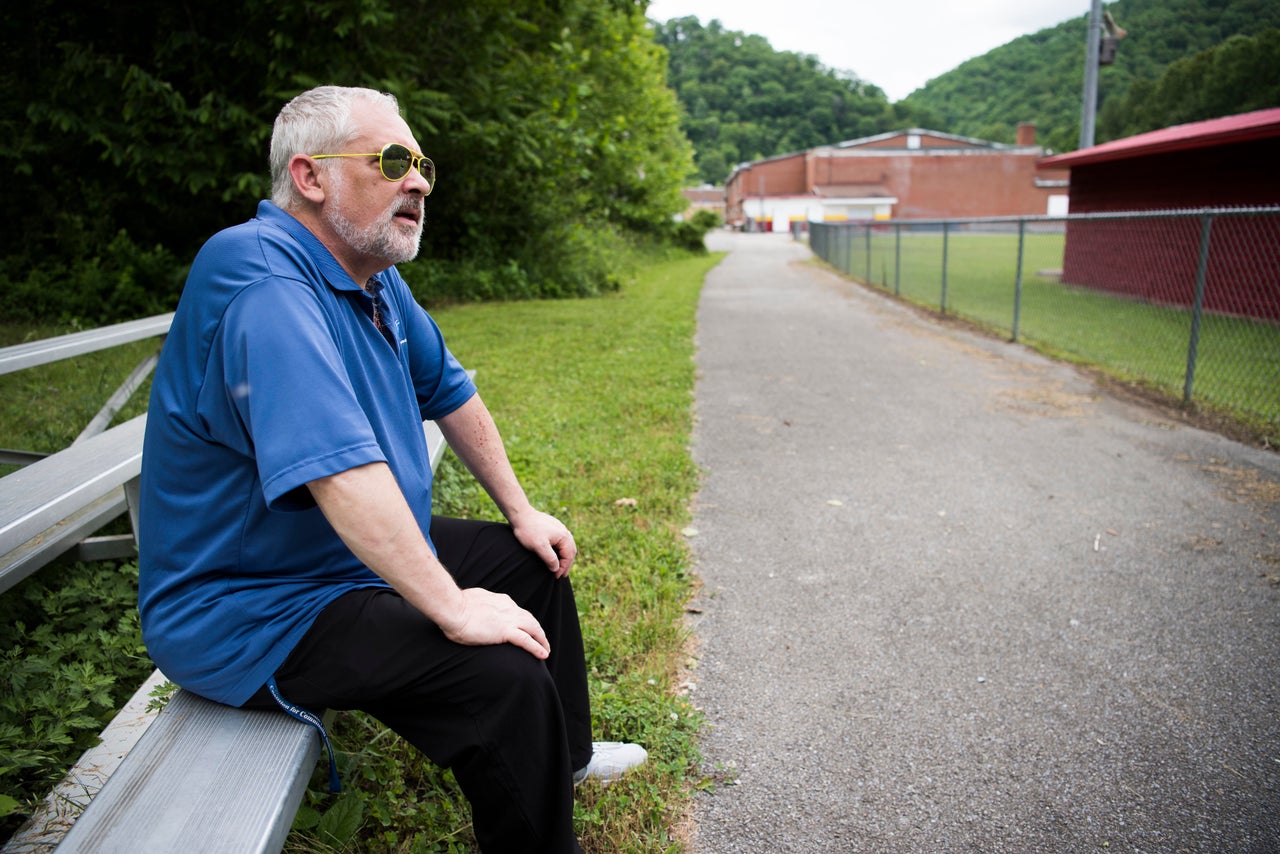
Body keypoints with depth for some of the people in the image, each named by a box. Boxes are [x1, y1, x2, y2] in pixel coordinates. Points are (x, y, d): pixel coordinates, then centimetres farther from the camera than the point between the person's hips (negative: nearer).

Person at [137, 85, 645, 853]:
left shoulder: (373, 277, 5)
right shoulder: (261, 280, -27)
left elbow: (448, 390, 13)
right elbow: (338, 469, -36)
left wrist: (520, 510, 13)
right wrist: (453, 609, -30)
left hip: (367, 556, 10)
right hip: (255, 613, -10)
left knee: (532, 561, 16)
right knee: (507, 679, -25)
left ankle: (563, 753, 37)